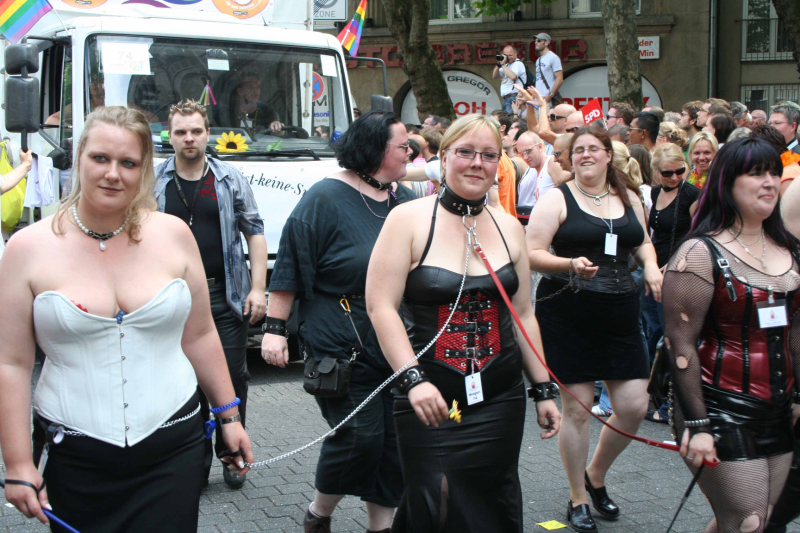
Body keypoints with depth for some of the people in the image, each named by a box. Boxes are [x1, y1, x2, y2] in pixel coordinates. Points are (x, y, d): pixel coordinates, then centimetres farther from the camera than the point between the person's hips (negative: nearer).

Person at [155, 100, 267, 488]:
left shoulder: (230, 180, 4)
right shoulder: (154, 184, 3)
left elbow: (254, 232, 5)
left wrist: (258, 288, -3)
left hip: (226, 296, 0)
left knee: (233, 376, 4)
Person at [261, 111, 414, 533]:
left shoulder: (403, 199, 11)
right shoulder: (326, 198, -8)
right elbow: (290, 266, -8)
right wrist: (275, 328, -10)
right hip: (343, 349, -6)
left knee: (392, 440, 7)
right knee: (359, 435, -7)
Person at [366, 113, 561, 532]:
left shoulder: (509, 228, 11)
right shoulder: (408, 220, -4)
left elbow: (523, 315, 16)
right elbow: (381, 307, -11)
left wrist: (543, 391, 14)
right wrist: (414, 380, -22)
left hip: (500, 399, 4)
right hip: (429, 400, -4)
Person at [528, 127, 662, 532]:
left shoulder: (629, 199, 12)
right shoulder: (557, 199, -3)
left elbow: (642, 241, 27)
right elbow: (532, 255, -8)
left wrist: (650, 265, 7)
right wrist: (570, 265, -25)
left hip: (620, 314, 5)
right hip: (567, 313, -5)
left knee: (635, 406, 2)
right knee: (577, 408, 2)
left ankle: (596, 475, 29)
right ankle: (578, 499, 20)